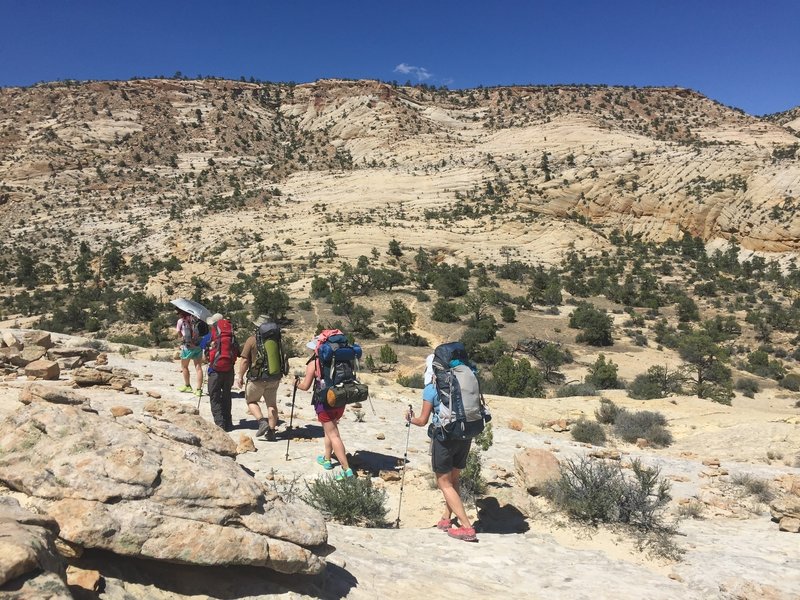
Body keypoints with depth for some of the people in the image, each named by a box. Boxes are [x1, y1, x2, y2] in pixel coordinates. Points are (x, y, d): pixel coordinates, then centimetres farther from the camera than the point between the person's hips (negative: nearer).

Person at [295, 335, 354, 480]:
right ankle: (327, 459, 38)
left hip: (325, 403, -6)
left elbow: (305, 386, -3)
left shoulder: (313, 363, -9)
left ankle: (346, 469, -9)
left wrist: (297, 383, 17)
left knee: (333, 435, -3)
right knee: (329, 429, 26)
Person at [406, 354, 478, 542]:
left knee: (444, 483, 6)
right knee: (453, 479, 21)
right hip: (465, 436, 6)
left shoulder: (431, 389, -10)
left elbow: (423, 421, -6)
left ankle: (467, 528, 1)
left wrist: (410, 418, 12)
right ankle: (446, 519, 31)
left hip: (444, 438, -5)